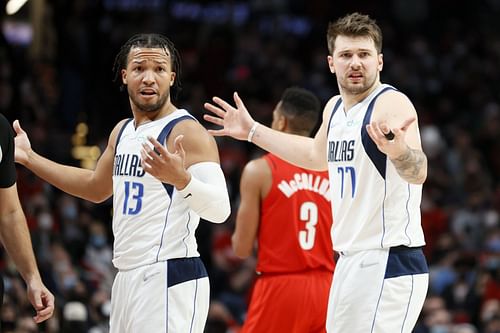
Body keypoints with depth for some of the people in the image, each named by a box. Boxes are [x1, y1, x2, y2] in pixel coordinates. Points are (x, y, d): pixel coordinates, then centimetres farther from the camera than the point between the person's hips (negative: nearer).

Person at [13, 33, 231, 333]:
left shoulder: (188, 133, -13)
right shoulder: (123, 131, 14)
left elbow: (220, 210, -23)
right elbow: (96, 187, 32)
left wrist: (181, 179, -41)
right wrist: (30, 158, 30)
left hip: (169, 278, -9)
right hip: (127, 277, 9)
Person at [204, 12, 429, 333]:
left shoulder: (391, 104, -15)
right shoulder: (335, 108, 11)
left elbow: (418, 172, -32)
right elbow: (317, 155, 33)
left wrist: (398, 150, -54)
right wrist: (253, 131, 34)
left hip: (389, 264, -9)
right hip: (350, 261, 9)